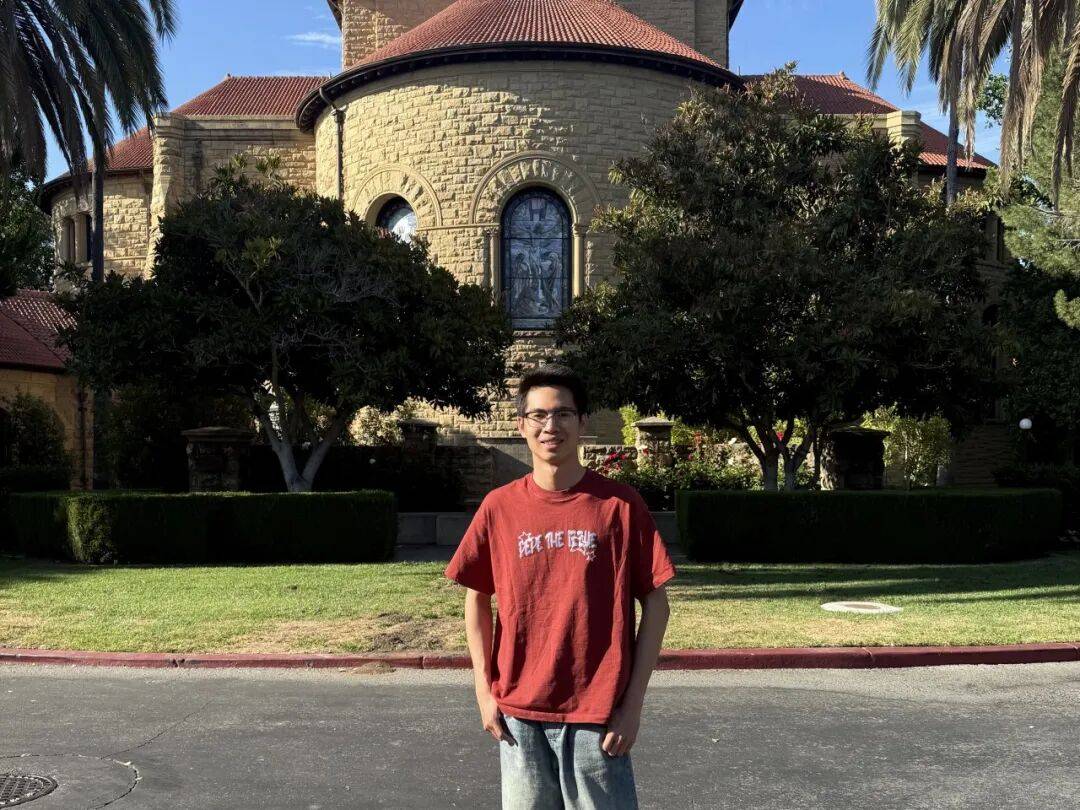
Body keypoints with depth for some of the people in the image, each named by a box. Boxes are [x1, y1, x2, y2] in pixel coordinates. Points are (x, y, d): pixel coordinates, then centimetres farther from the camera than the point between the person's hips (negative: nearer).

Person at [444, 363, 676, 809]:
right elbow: (477, 599, 9)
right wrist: (484, 689, 3)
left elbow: (655, 605, -4)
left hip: (595, 712, -2)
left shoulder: (620, 504, -6)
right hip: (517, 711, 3)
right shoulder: (499, 506, 1)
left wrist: (633, 704, -7)